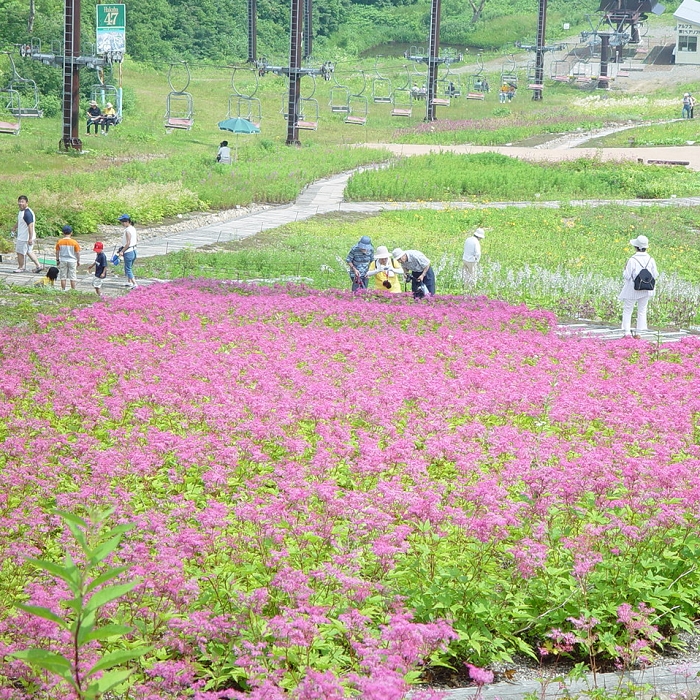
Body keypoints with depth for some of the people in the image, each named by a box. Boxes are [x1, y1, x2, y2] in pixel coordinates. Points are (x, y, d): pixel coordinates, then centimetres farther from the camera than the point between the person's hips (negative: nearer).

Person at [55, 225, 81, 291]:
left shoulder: (60, 242, -6)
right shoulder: (74, 242, -12)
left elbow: (57, 252, 1)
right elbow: (77, 253, -6)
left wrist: (57, 260, 14)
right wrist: (78, 261, 7)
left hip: (63, 261, 2)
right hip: (72, 261, -2)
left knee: (63, 277, 10)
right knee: (73, 278, 5)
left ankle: (63, 290, 12)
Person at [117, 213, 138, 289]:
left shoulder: (127, 231, -21)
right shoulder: (133, 228, 7)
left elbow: (128, 243, -24)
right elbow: (137, 238, 18)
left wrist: (122, 251, -17)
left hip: (128, 252, -9)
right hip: (133, 250, 9)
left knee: (128, 269, -1)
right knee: (129, 268, 22)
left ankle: (134, 284, -5)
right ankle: (129, 282, 32)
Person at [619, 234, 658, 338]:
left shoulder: (632, 260, -18)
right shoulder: (651, 260, -5)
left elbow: (627, 276, -15)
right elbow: (655, 275, 1)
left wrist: (625, 269, 4)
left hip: (632, 289, -4)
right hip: (646, 290, 4)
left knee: (627, 310, 7)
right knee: (642, 311, 14)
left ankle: (627, 331, -1)